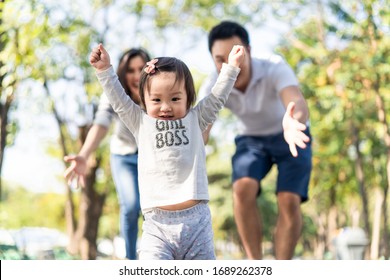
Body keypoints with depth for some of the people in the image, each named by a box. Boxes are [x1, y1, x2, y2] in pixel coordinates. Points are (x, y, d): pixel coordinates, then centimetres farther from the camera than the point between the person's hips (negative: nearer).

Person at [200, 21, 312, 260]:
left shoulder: (275, 70, -35)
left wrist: (293, 123, -79)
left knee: (289, 201, -23)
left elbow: (299, 104, -54)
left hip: (290, 139, -2)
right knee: (243, 189, -26)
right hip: (252, 140, 2)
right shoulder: (213, 87, -25)